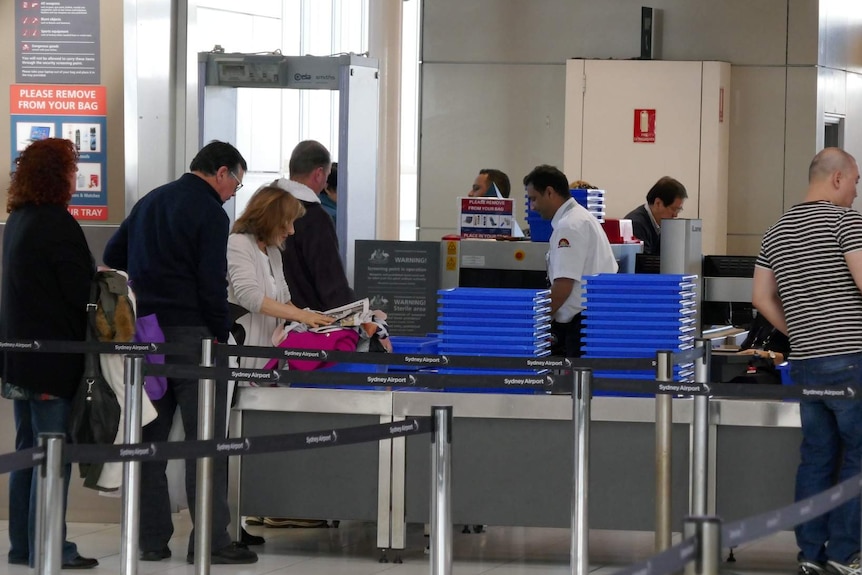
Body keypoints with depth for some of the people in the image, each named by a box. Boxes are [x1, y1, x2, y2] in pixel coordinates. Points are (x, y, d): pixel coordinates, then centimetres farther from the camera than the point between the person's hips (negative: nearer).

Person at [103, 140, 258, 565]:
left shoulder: (149, 202, 16)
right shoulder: (210, 213, -9)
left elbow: (112, 256, 22)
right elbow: (213, 284, -14)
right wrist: (221, 335, -5)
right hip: (190, 334, -8)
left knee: (150, 436, 9)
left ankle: (151, 538, 10)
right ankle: (210, 541, -7)